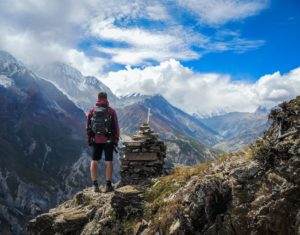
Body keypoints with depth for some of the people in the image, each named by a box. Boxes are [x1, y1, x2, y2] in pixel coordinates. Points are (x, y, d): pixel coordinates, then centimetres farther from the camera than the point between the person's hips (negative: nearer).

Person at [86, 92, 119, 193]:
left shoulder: (91, 111, 0)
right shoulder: (111, 111, -6)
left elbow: (88, 127, 3)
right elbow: (116, 127, -5)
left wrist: (89, 139, 12)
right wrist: (116, 140, 3)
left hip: (95, 140, 2)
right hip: (108, 140, -2)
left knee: (94, 161, 10)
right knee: (109, 162, 7)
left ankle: (95, 185, 7)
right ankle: (108, 185, 8)